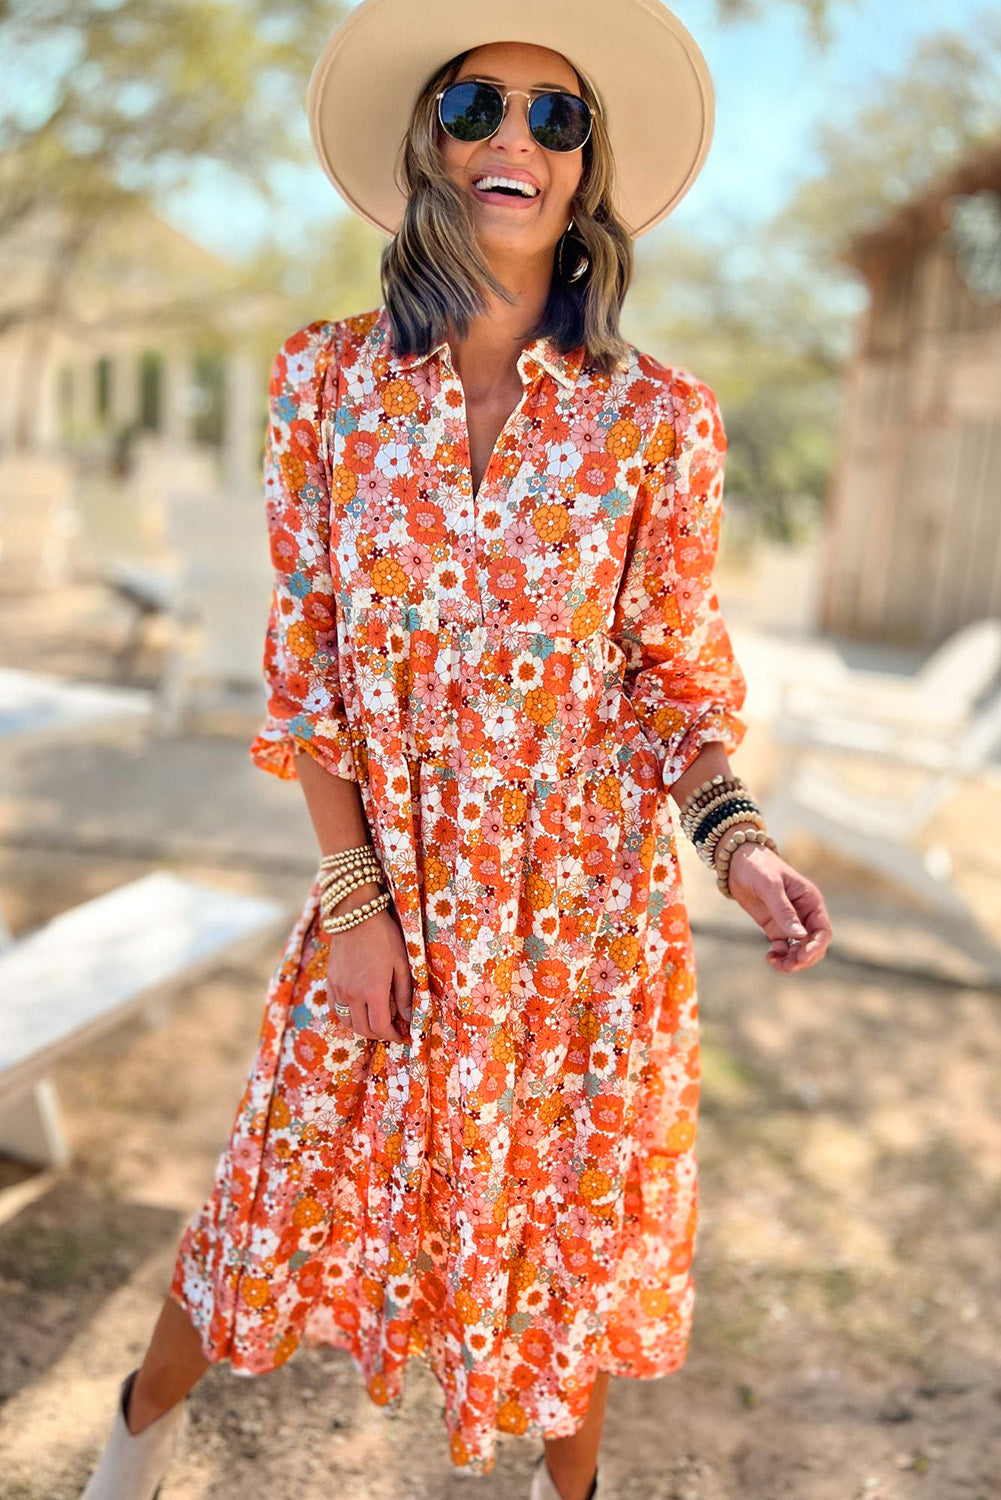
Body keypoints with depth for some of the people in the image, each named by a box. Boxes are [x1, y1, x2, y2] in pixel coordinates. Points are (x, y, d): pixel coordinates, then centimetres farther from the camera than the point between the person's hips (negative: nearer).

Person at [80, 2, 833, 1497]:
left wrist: (735, 837, -16)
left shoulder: (658, 416, -6)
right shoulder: (328, 378, -3)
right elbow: (306, 659, -2)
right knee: (292, 1188, 15)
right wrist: (350, 895, -6)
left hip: (586, 895, 0)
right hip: (383, 882, 1)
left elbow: (675, 671, 1)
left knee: (573, 1207, 16)